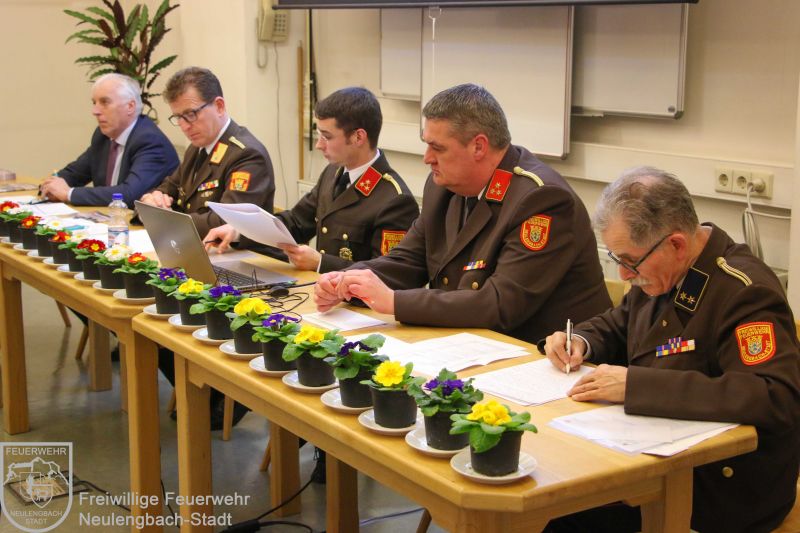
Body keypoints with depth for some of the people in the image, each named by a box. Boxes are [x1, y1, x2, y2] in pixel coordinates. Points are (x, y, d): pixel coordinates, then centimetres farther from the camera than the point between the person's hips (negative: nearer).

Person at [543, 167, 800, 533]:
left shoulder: (745, 293, -21)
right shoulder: (660, 273, 4)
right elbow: (615, 328, 23)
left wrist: (635, 384, -34)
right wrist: (580, 342, -2)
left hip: (724, 493, -8)